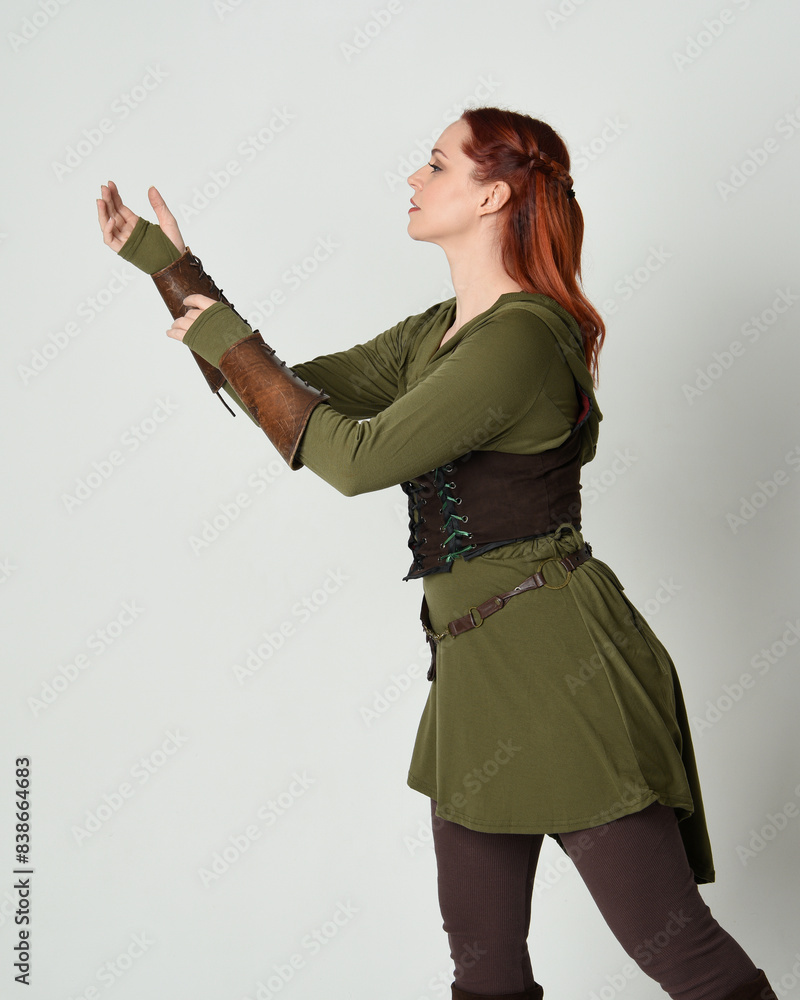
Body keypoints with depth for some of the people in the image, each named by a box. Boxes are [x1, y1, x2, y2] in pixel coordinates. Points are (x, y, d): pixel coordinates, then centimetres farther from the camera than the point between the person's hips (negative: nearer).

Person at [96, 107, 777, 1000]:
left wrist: (229, 342, -9)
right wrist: (169, 266, 16)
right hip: (475, 667, 9)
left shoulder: (523, 336, -15)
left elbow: (359, 457, -19)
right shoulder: (438, 333, 15)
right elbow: (297, 396, 18)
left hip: (558, 661, -9)